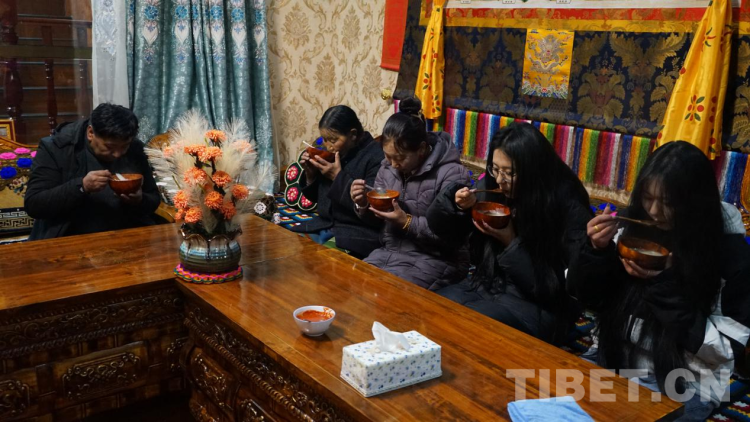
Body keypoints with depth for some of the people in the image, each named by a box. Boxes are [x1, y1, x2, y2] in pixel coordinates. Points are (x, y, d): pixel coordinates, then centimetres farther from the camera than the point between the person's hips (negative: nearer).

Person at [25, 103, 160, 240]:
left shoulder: (135, 150, 1)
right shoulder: (55, 148, -6)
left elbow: (154, 200, 8)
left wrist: (139, 201, -14)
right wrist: (81, 186, -23)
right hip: (71, 240, -2)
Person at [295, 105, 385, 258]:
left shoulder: (376, 157, -14)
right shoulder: (333, 152, 10)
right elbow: (317, 197, 19)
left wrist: (338, 177, -20)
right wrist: (311, 174, -2)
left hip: (359, 233, -8)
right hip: (324, 225, 8)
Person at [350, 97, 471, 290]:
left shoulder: (451, 173, -17)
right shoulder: (388, 166, 4)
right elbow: (376, 215, 13)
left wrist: (407, 222, -25)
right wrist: (363, 205, -10)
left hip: (435, 260, -7)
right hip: (389, 251, 7)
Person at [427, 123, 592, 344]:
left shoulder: (569, 208, -16)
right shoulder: (490, 187, -2)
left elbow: (553, 288, -16)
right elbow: (438, 227, 8)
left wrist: (511, 242, -23)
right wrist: (458, 205, -14)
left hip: (539, 308, -6)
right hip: (486, 285, 6)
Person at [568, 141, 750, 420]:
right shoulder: (633, 229, -2)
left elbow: (726, 349, -12)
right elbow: (583, 293, 3)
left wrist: (664, 284, -22)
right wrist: (597, 250, -17)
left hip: (683, 383, -4)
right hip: (613, 361, 4)